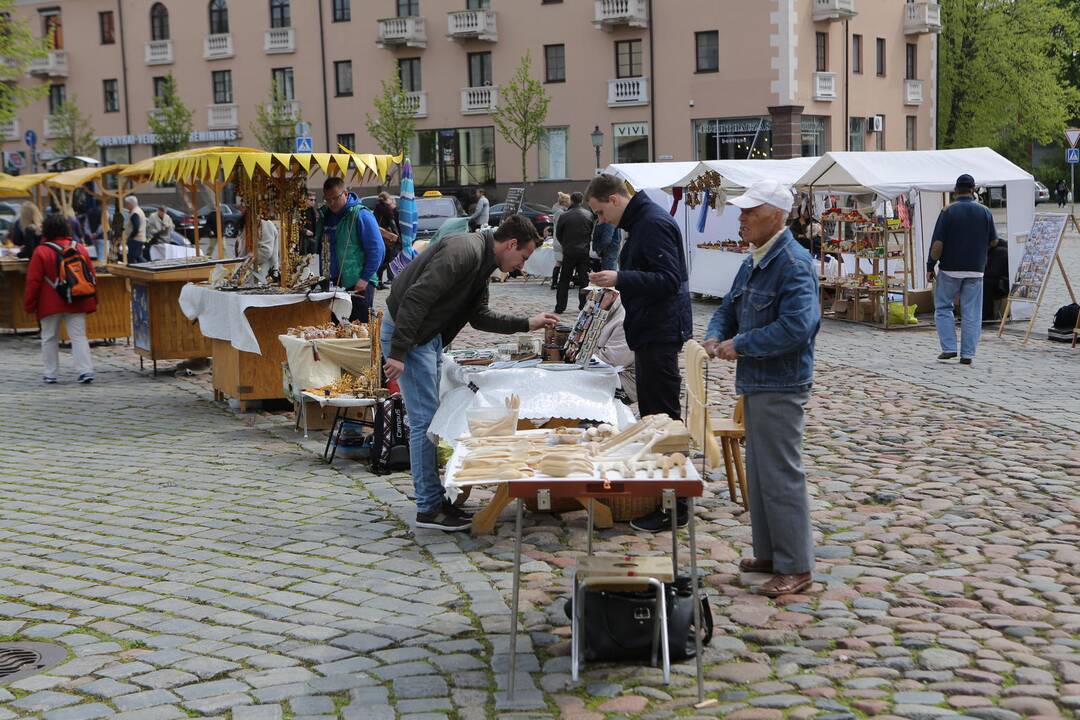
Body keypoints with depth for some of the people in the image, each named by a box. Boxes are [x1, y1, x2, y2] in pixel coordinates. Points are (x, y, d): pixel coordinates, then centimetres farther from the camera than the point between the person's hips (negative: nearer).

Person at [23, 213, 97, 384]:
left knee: (49, 338, 10)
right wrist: (92, 303, 15)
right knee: (79, 337, 2)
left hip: (50, 305, -2)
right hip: (77, 304, 3)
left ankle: (51, 373, 12)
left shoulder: (41, 251, -8)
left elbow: (33, 281, -6)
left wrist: (29, 304, 4)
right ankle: (86, 370, -10)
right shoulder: (80, 248, 3)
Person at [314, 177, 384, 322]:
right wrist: (322, 276, 15)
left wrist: (365, 278, -16)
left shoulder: (361, 215, -10)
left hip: (357, 285, -7)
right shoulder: (324, 215, 13)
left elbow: (376, 250, -13)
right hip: (331, 284, 7)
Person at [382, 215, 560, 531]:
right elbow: (417, 297, -26)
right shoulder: (466, 251, -20)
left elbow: (479, 316, 23)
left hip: (428, 337, 11)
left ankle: (435, 497, 19)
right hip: (406, 334, -11)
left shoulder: (482, 261, 13)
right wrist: (397, 353, -27)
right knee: (425, 421, -8)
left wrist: (528, 323, 18)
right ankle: (429, 509, -1)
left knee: (431, 419, 12)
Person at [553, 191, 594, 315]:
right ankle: (583, 306, 9)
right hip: (585, 251, 1)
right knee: (584, 279, 9)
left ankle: (560, 308, 5)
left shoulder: (564, 216, -10)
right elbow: (593, 233, 3)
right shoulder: (589, 215, -5)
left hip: (569, 252, -1)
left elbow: (558, 234, 1)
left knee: (564, 280, 7)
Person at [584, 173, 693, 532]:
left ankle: (674, 507, -1)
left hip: (661, 334, -11)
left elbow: (669, 280, -24)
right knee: (651, 413, 15)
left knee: (663, 416, -7)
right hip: (651, 332, 11)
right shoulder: (640, 222, 16)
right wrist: (616, 288, 17)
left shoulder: (654, 224, -17)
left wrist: (620, 279, -27)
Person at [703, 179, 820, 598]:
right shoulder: (753, 261, 12)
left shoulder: (793, 263, -19)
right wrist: (715, 337, -1)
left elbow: (795, 327, -28)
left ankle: (796, 568, 5)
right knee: (758, 473, 17)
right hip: (756, 383, 10)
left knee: (781, 476, -4)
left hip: (780, 387, -10)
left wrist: (741, 345, -20)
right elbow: (730, 307, 20)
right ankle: (768, 553, 28)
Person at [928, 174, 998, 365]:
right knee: (971, 313, 6)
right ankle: (967, 354, 6)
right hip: (975, 270, 2)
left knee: (943, 307, 12)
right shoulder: (985, 212, 0)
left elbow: (938, 244, -11)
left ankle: (949, 348, 4)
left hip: (950, 270, -2)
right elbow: (994, 241, 9)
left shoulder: (948, 212, -8)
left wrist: (930, 266, -2)